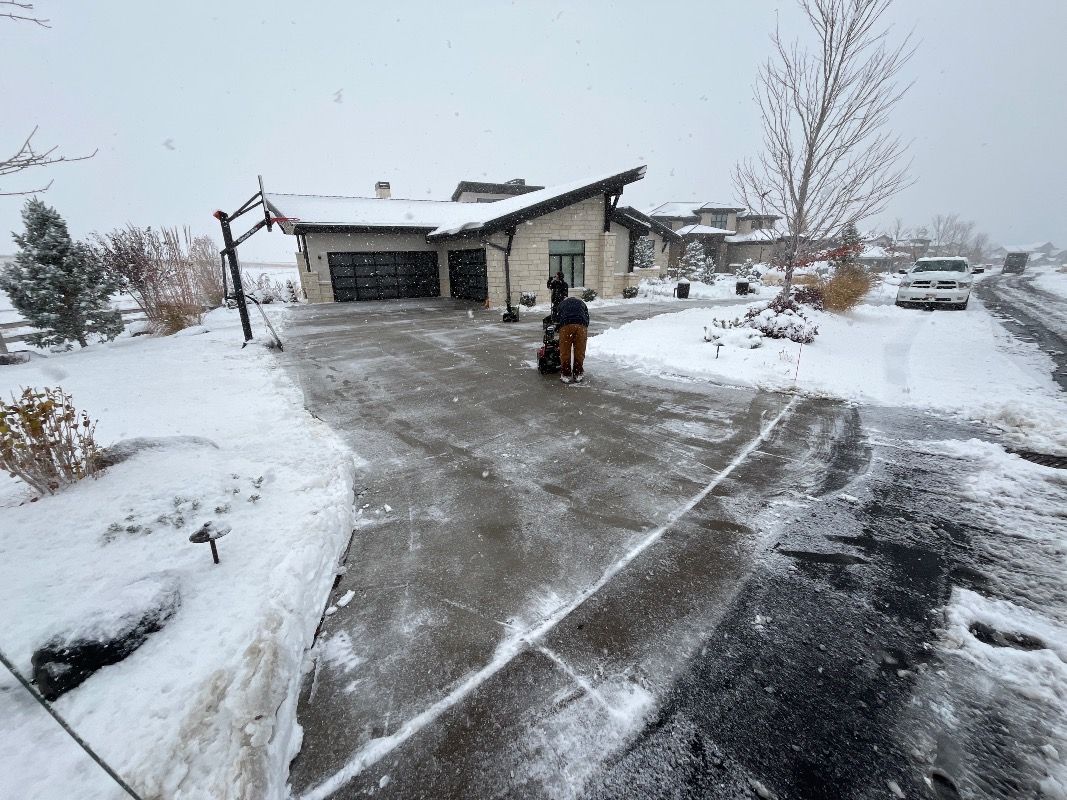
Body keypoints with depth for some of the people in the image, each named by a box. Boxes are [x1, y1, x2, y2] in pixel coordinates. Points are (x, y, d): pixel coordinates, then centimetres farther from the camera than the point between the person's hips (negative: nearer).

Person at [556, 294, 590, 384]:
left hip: (566, 325, -1)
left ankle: (565, 375, 12)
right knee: (580, 351, 9)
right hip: (581, 325, 1)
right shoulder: (582, 303, 37)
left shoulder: (562, 304, 35)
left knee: (565, 351, 7)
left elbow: (559, 318, 32)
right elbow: (587, 317, 29)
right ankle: (578, 375, 17)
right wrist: (586, 333, 32)